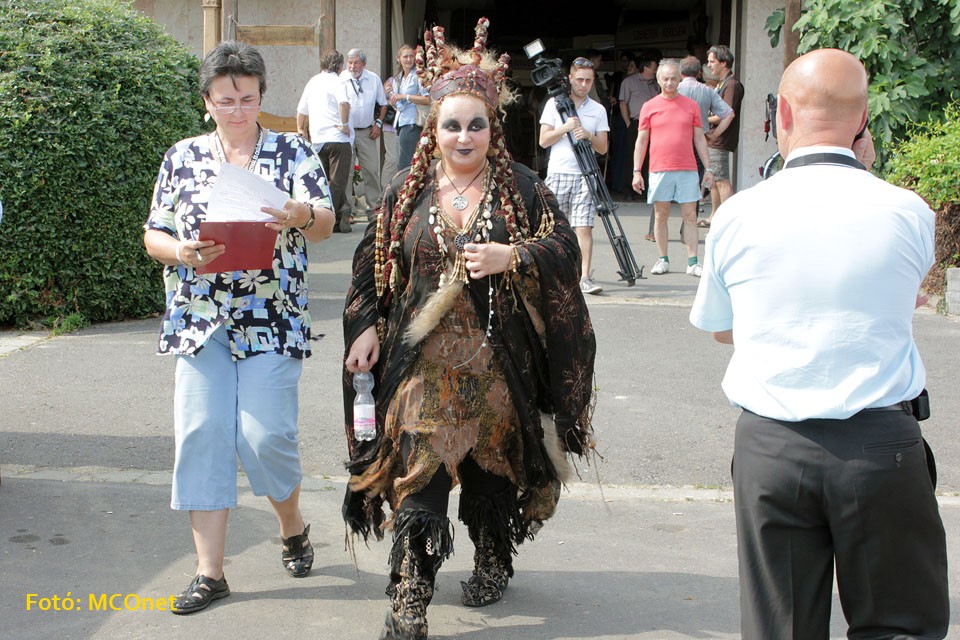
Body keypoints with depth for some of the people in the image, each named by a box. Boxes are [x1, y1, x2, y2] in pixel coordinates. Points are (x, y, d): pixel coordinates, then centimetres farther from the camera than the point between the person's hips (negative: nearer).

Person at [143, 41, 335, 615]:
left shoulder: (294, 153, 3)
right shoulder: (183, 158, 10)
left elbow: (325, 222, -9)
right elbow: (154, 234, 9)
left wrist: (302, 216, -33)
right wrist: (182, 254, -14)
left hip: (273, 319, -2)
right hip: (200, 321, 3)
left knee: (265, 434, -8)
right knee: (201, 435, -3)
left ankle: (294, 525, 23)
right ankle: (210, 571, 6)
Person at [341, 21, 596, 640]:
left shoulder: (521, 187, 1)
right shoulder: (408, 192, 6)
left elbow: (565, 251, -3)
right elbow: (374, 268, 11)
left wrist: (512, 256, -18)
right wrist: (367, 328, 1)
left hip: (499, 365, 0)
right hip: (426, 363, 0)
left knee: (492, 467, 11)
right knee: (420, 473, -6)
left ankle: (493, 564, 36)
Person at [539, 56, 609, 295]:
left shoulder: (598, 110, 10)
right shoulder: (554, 104, 7)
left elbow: (603, 148, 8)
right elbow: (543, 141, 2)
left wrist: (589, 136, -11)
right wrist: (566, 127, -12)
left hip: (585, 176, 0)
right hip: (558, 173, 0)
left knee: (584, 227, -10)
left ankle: (585, 277, -13)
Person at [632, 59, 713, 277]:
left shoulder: (691, 106, 8)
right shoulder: (649, 107, 6)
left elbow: (699, 139, 10)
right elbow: (641, 140, 7)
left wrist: (707, 169, 6)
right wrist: (636, 171, 0)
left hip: (688, 170, 0)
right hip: (659, 169, 0)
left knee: (690, 216, -1)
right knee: (661, 216, 4)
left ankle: (692, 263, 1)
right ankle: (663, 260, 14)